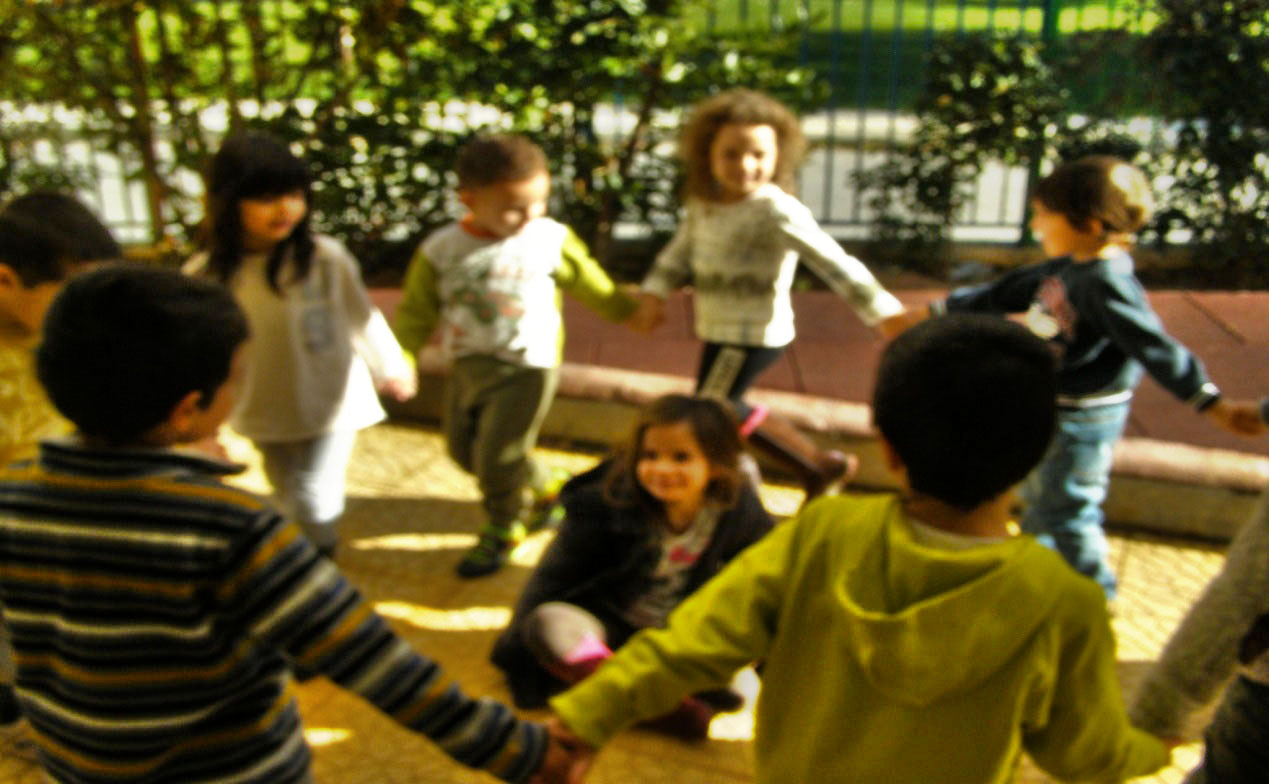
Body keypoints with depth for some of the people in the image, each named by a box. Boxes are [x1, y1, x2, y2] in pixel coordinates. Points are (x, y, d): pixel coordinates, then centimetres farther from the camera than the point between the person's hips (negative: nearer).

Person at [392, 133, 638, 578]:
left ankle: (503, 529, 21)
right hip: (467, 367, 4)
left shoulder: (550, 240, -7)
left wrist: (627, 309, 19)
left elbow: (590, 284, 9)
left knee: (497, 454, -7)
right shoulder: (440, 250, -7)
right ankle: (541, 492, 36)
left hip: (528, 366, -4)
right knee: (465, 449, 14)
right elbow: (416, 312, -2)